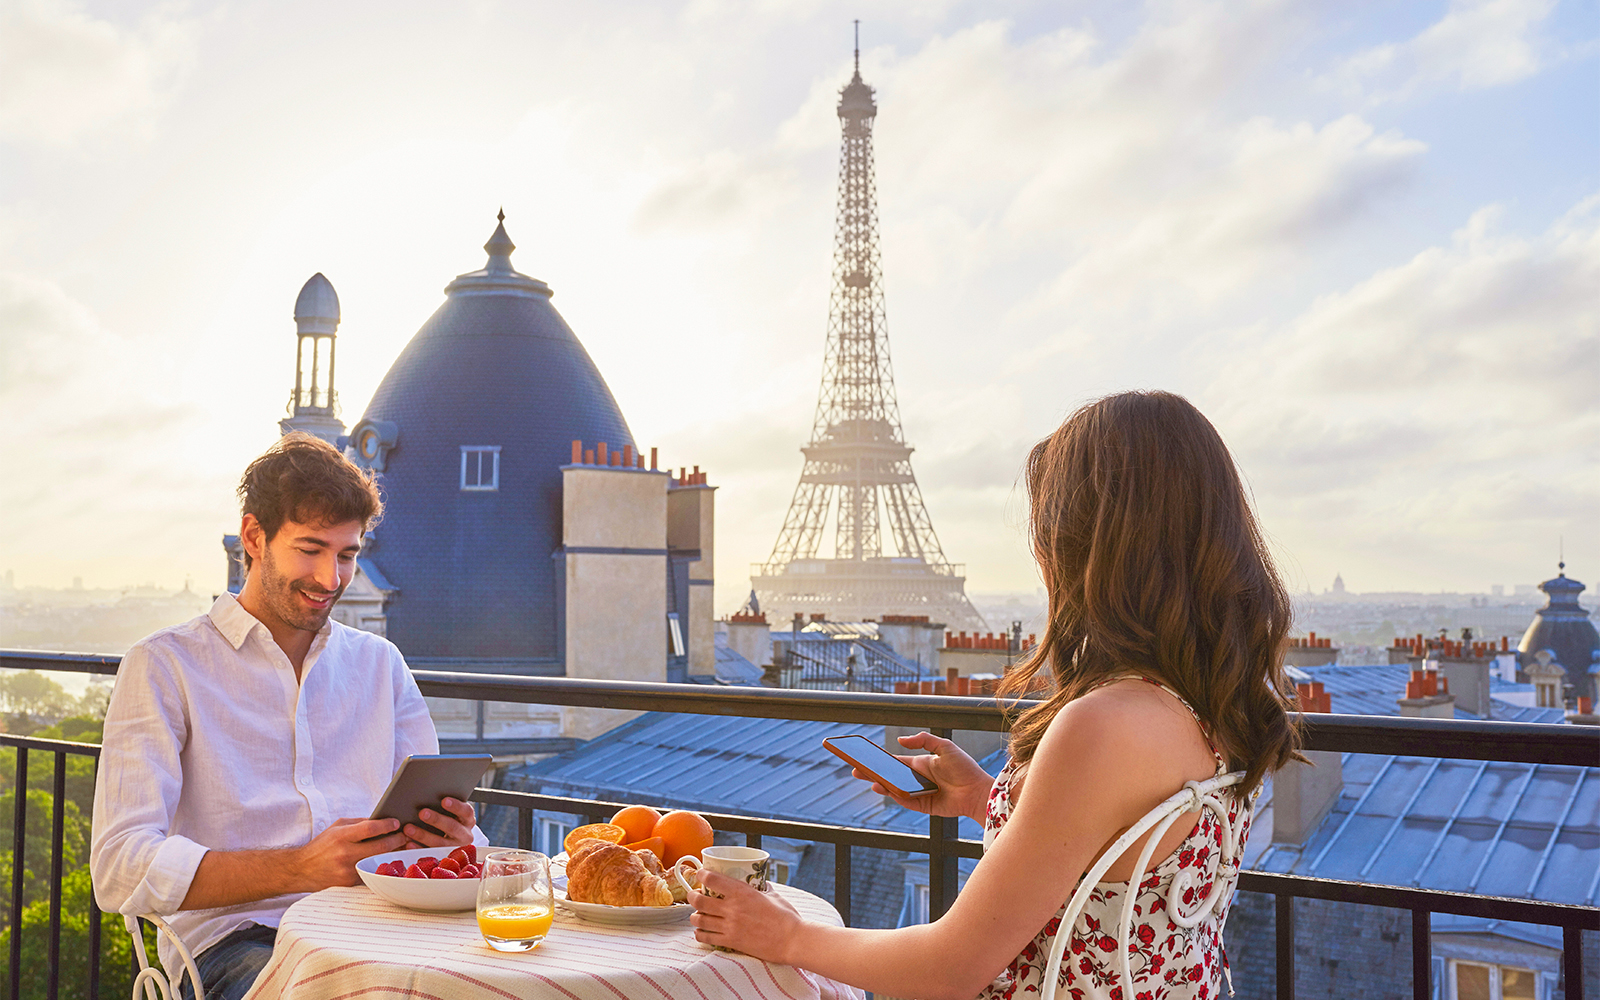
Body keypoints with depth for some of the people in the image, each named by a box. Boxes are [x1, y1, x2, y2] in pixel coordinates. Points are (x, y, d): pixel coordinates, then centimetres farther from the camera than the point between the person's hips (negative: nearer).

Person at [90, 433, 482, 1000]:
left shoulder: (379, 663, 20)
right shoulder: (165, 666, 5)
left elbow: (440, 819, 18)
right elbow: (121, 869, -7)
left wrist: (452, 839, -8)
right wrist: (303, 868, -19)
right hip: (234, 935, -4)